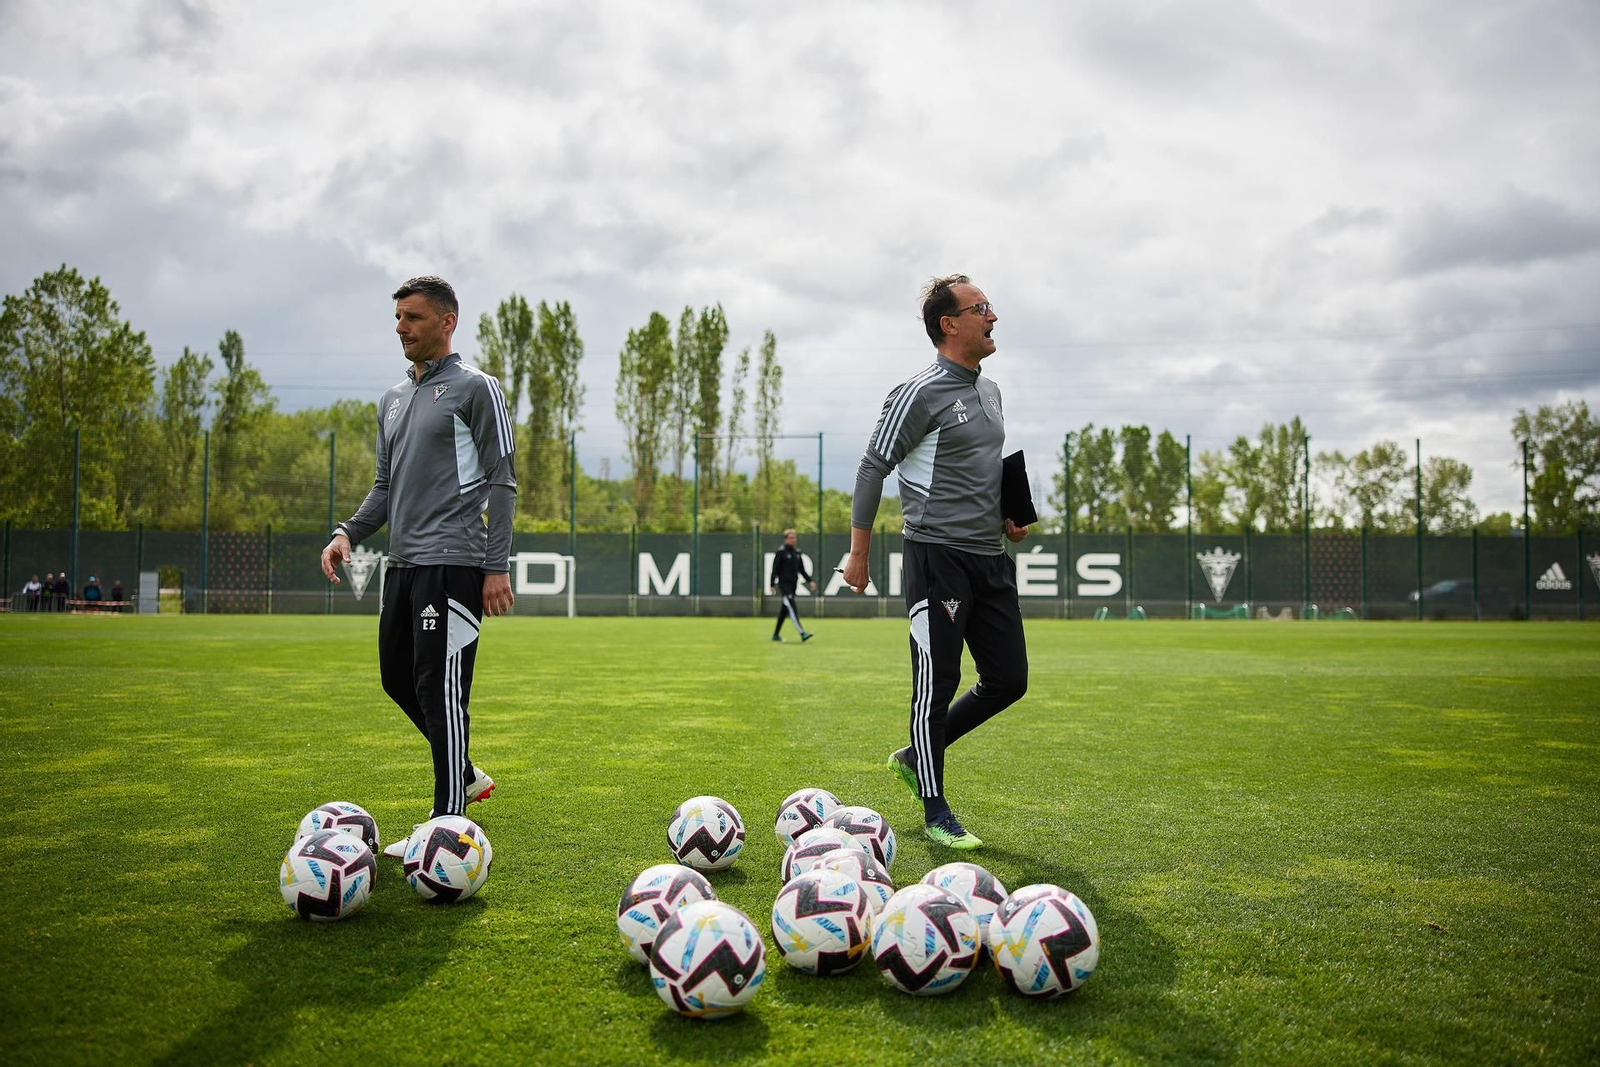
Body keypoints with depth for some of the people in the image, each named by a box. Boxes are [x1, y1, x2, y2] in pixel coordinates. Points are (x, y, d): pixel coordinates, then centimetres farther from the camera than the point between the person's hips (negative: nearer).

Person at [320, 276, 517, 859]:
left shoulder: (475, 388, -4)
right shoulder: (393, 399, 20)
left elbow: (501, 481, -8)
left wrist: (497, 567, -14)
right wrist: (348, 532, 5)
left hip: (452, 564, -9)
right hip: (403, 563, 9)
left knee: (439, 689, -9)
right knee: (397, 678, 15)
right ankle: (468, 777, 33)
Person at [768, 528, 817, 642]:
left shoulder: (797, 553, 14)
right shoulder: (780, 552, -5)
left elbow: (801, 570, 19)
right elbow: (775, 570, -6)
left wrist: (810, 581, 9)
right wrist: (771, 585, -10)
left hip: (793, 585, 7)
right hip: (784, 585, -7)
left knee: (784, 610, 11)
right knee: (792, 608, -16)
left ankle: (776, 635, 20)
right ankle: (802, 634, -27)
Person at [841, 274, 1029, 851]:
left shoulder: (989, 391, 16)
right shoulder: (921, 393, -10)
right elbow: (872, 468, -9)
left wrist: (1005, 517, 12)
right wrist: (858, 553, -10)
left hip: (990, 557, 9)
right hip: (939, 555, -8)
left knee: (1008, 680, 9)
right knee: (938, 683, -3)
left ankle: (915, 756, 27)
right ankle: (936, 813, 10)